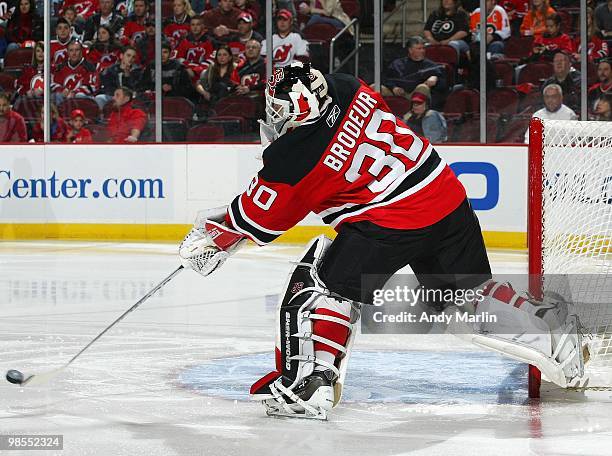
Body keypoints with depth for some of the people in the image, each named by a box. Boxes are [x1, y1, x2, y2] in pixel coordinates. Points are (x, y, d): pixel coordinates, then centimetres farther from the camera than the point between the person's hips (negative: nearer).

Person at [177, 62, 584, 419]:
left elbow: (259, 217, -1)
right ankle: (549, 325, 22)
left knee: (318, 284, 1)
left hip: (391, 222, -7)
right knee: (467, 291, 25)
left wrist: (216, 235, 16)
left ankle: (308, 382, -10)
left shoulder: (295, 156, -16)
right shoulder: (346, 88, 0)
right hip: (448, 195, 8)